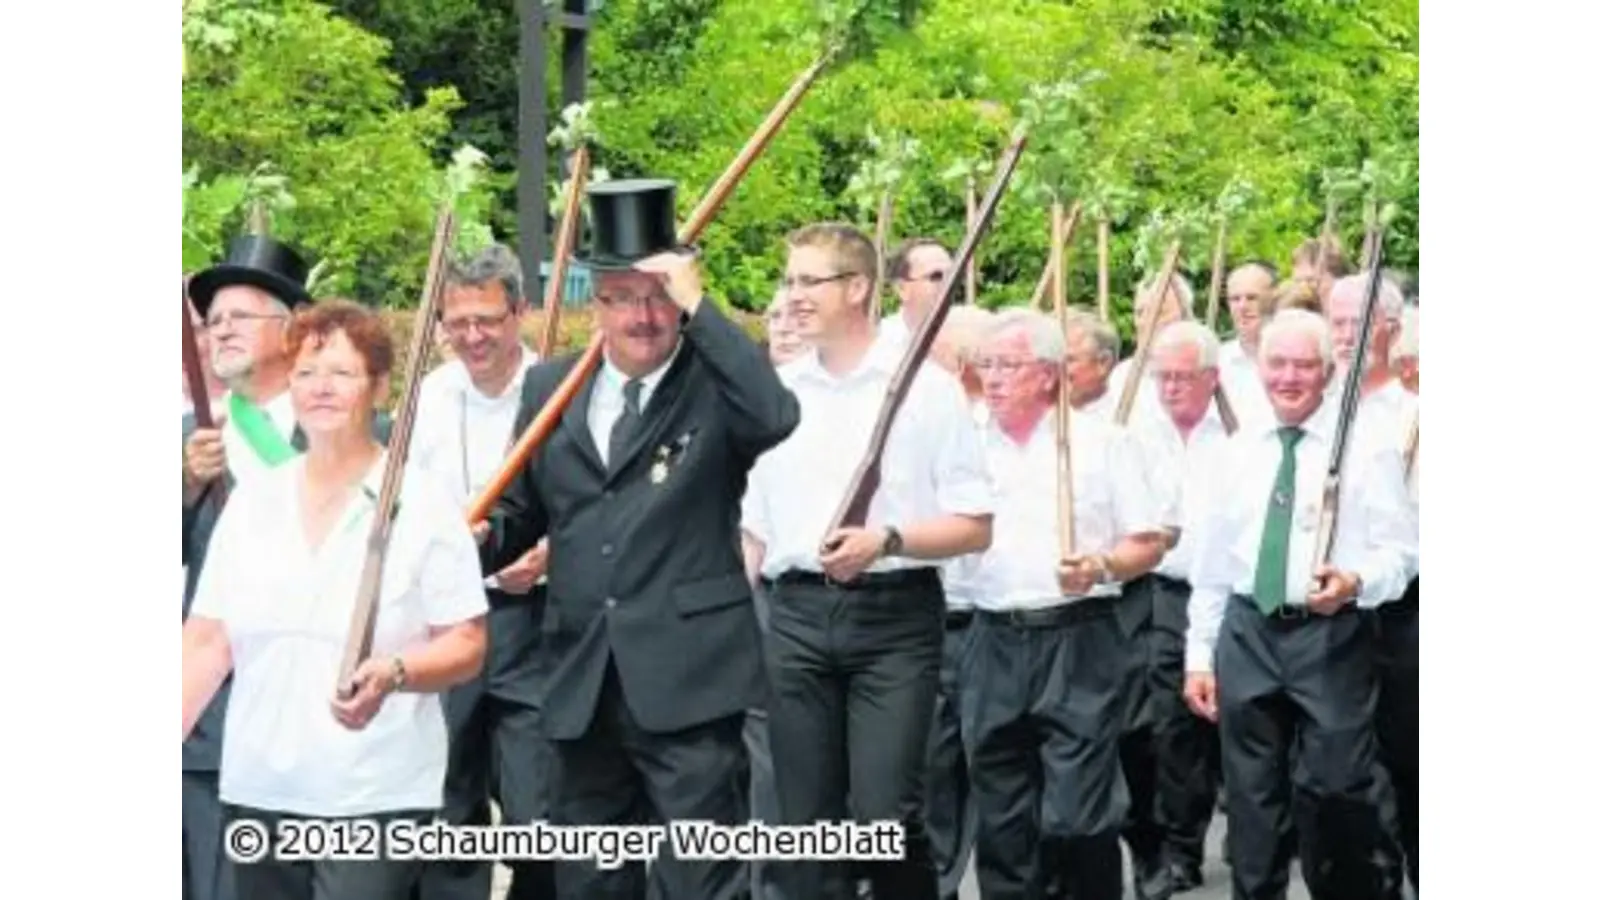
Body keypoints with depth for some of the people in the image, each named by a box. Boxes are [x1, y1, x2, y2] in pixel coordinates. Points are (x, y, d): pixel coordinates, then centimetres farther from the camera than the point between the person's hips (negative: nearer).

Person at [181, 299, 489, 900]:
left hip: (376, 797, -4)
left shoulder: (423, 506, -3)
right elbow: (207, 642, 9)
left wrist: (393, 672, -22)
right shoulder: (251, 502, 9)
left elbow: (466, 646, -5)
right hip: (257, 790, 4)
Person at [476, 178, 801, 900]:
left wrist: (697, 306, -22)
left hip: (687, 678, -5)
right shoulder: (550, 387, 11)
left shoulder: (714, 384, -3)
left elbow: (777, 416, -26)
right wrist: (478, 540, -3)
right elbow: (521, 510, 19)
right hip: (581, 683, 5)